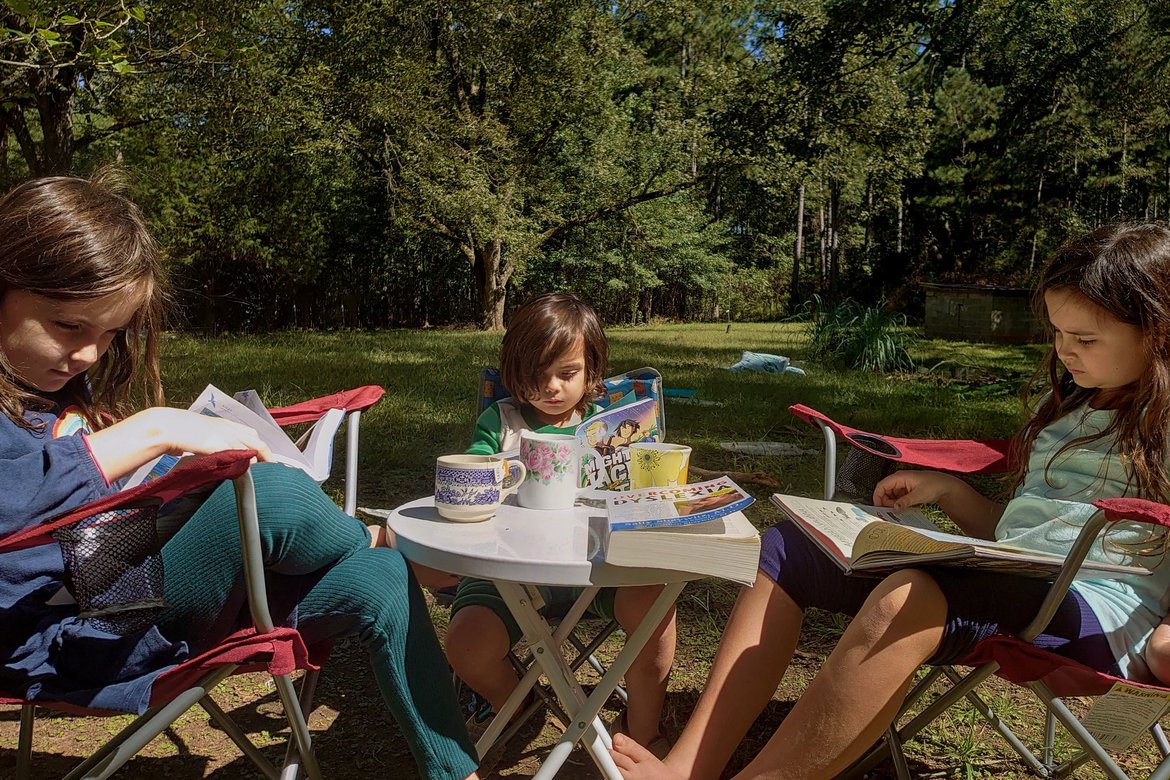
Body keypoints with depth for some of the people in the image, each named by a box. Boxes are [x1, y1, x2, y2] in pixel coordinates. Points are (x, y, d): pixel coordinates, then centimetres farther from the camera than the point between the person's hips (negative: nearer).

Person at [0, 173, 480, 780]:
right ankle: (378, 540, 5)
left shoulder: (64, 385, 15)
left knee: (381, 585, -7)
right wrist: (152, 430, -28)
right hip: (64, 636, -8)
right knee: (274, 496, -32)